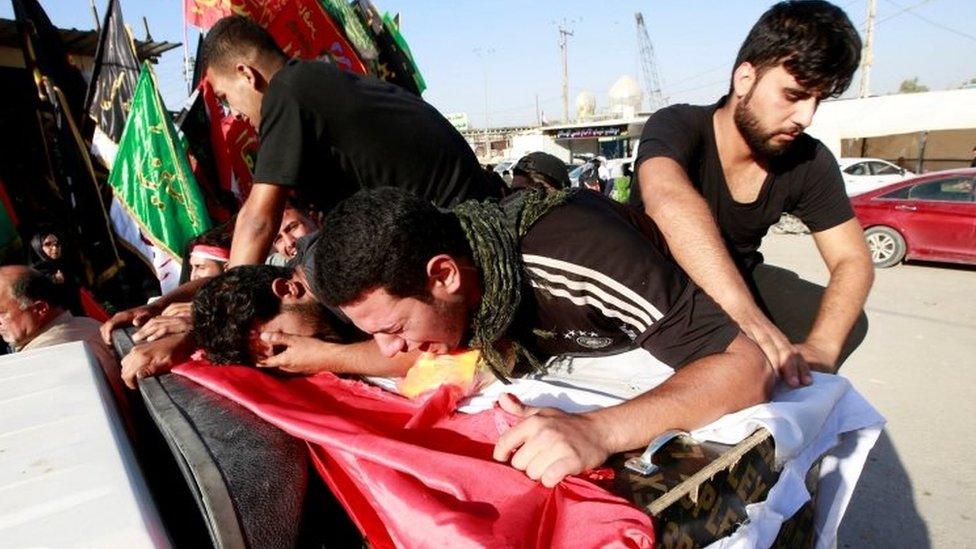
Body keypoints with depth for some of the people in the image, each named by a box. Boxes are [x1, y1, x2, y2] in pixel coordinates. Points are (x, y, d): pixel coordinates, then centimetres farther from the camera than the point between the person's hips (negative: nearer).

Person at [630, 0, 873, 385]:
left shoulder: (809, 163, -10)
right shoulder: (676, 127, -26)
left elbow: (853, 260, -12)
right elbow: (669, 201, -48)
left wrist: (820, 347, -32)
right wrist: (744, 311, -61)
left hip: (738, 279, 5)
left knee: (847, 322, -11)